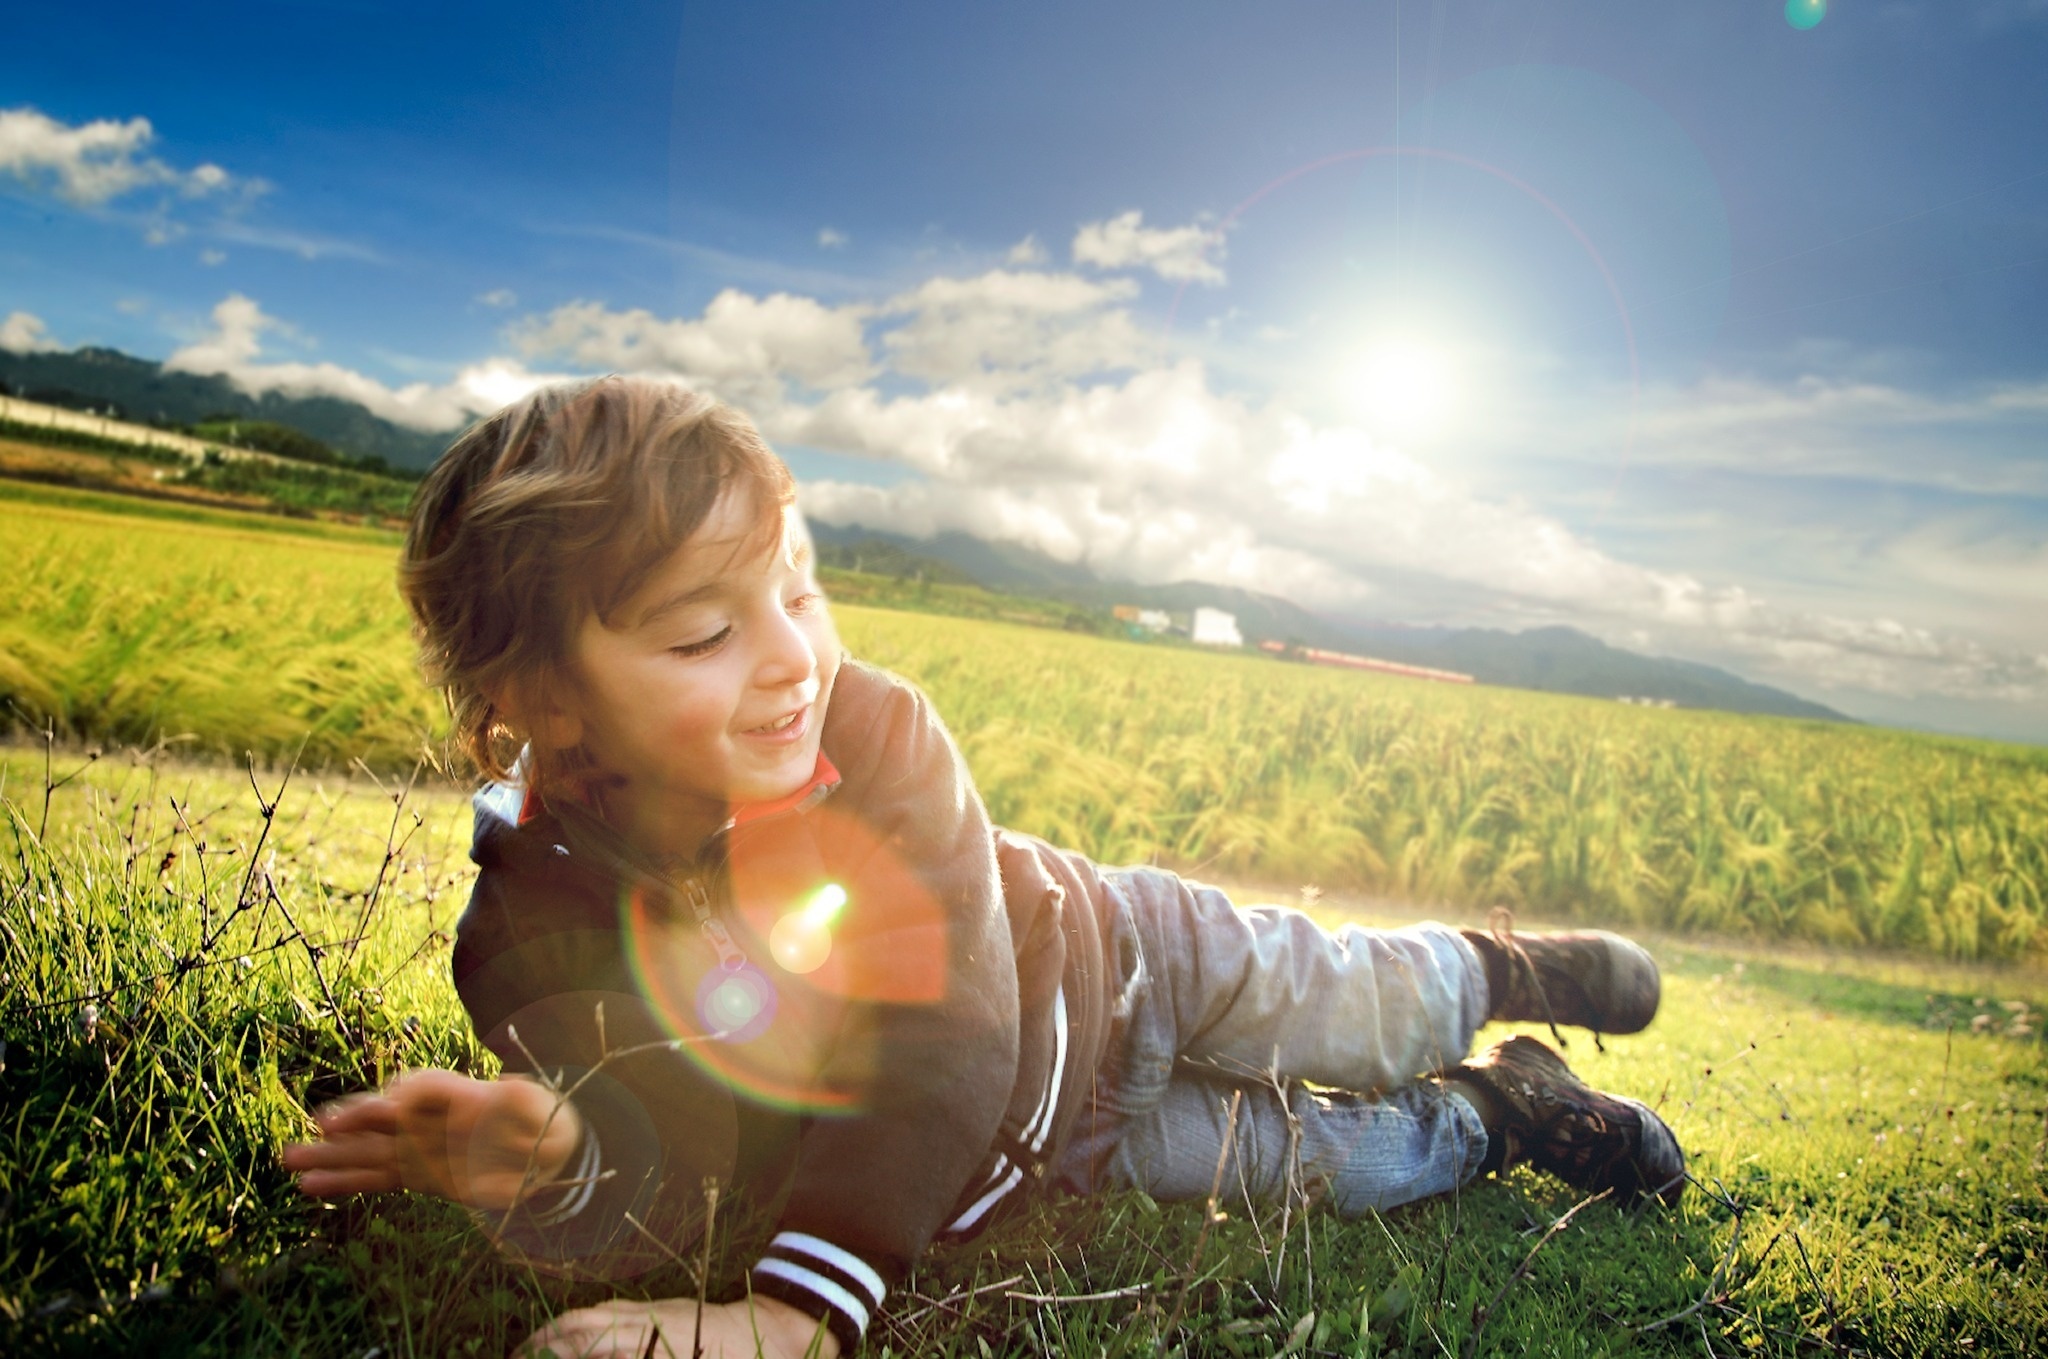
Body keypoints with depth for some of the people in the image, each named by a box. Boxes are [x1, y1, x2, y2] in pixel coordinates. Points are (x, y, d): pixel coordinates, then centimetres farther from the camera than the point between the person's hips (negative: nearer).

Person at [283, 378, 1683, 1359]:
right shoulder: (536, 943, -27)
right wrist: (556, 1167, -48)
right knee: (1352, 1163, 9)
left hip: (1115, 963, 0)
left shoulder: (873, 731, -31)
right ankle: (1496, 1115, 38)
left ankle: (1494, 968, 50)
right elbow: (668, 1186, -23)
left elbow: (953, 1036, -34)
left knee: (1375, 1013, 17)